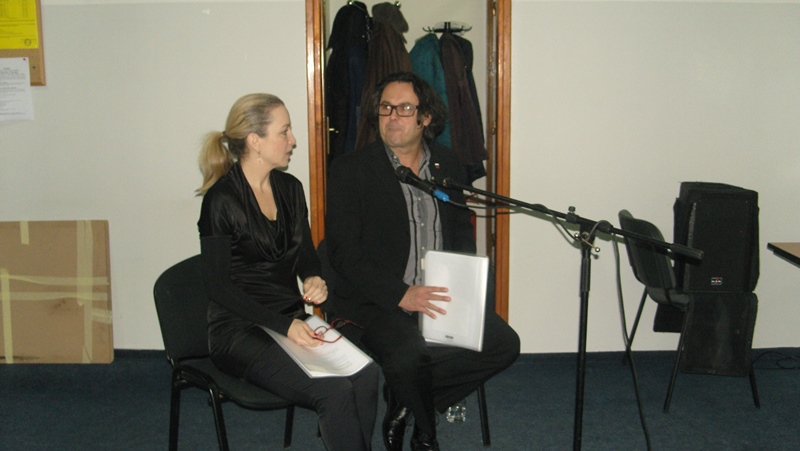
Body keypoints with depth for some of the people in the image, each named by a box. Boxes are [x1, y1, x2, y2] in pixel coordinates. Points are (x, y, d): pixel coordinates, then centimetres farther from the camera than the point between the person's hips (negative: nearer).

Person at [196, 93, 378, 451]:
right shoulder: (222, 200, -10)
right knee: (335, 391, -27)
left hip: (293, 318, 6)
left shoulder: (290, 188, 10)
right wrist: (284, 325, -20)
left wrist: (313, 279, -7)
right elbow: (219, 286, -11)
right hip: (241, 330, -6)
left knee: (365, 374, -22)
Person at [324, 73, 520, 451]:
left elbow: (463, 235, 16)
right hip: (377, 301, -5)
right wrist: (400, 294, -21)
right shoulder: (350, 171, -3)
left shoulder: (448, 165, 11)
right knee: (408, 355, -32)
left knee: (503, 344, -13)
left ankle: (404, 401, 2)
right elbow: (343, 251, -10)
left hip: (441, 295, 5)